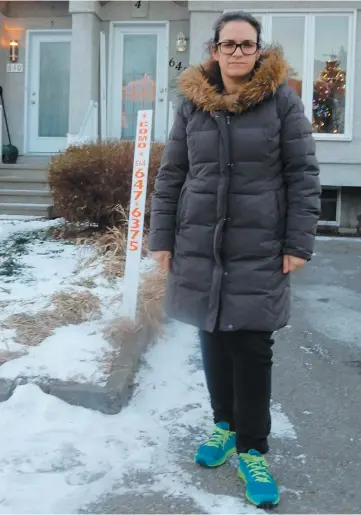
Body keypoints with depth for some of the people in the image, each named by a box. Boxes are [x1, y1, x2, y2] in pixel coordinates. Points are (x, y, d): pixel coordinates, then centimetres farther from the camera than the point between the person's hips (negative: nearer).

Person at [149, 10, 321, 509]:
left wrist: (299, 243, -8)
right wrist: (162, 239, 4)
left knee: (252, 347, -1)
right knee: (213, 337, 12)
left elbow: (303, 175, -3)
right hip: (199, 244, 3)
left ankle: (252, 450, 13)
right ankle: (226, 424, 32)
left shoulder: (281, 99, -1)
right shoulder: (192, 103, 6)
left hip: (259, 248, -3)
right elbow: (170, 175, 8)